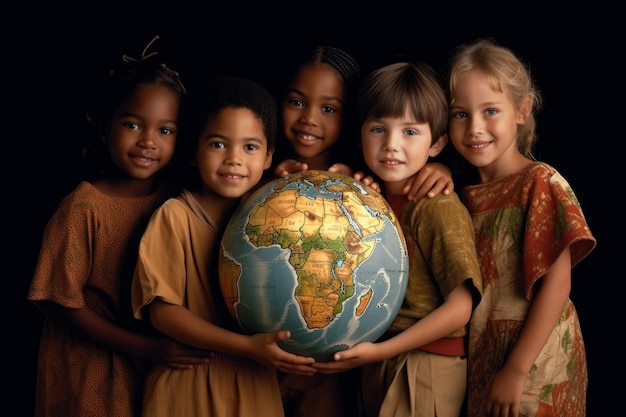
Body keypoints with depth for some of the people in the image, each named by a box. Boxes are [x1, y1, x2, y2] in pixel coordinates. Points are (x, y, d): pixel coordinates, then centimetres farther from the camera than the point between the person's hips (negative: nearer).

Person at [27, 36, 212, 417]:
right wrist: (143, 347, -20)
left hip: (160, 366, 4)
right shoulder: (83, 206, -18)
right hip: (90, 372, -4)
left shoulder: (173, 198, -5)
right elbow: (64, 302, -15)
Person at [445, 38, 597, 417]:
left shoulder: (540, 183, -13)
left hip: (534, 359, -5)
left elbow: (556, 285, -16)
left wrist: (516, 370, -17)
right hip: (480, 356, 5)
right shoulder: (467, 191, 4)